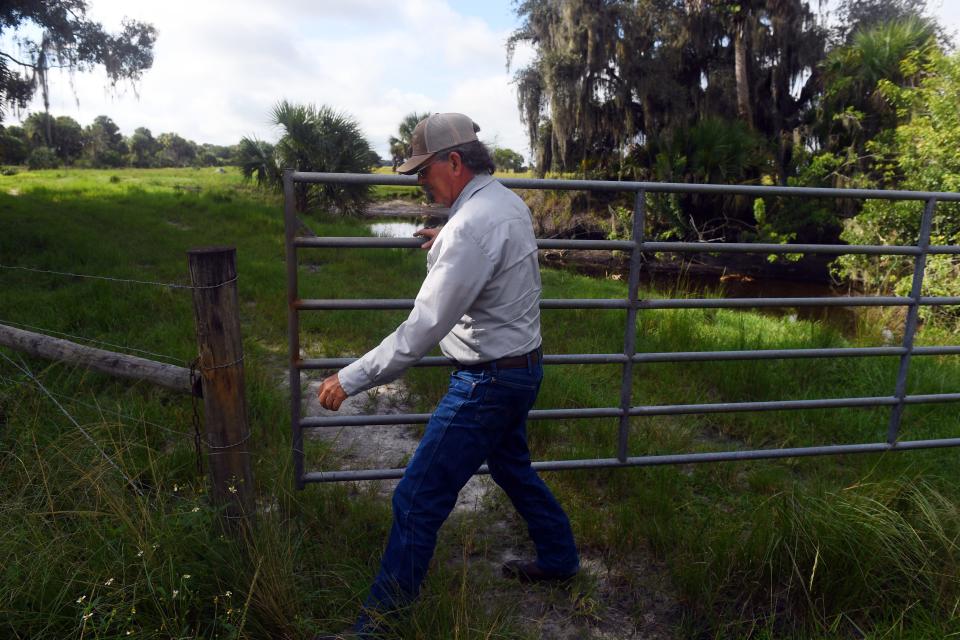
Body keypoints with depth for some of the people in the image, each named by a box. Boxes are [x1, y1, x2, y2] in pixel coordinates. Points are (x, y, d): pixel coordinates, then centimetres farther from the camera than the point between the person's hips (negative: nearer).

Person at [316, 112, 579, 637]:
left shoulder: (472, 225, -25)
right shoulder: (509, 202, 5)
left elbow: (425, 326, -27)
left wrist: (351, 379, -21)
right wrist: (450, 243, 33)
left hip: (487, 382, -10)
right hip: (521, 364, 10)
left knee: (418, 500, 0)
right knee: (511, 467, 28)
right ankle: (558, 559, 46)